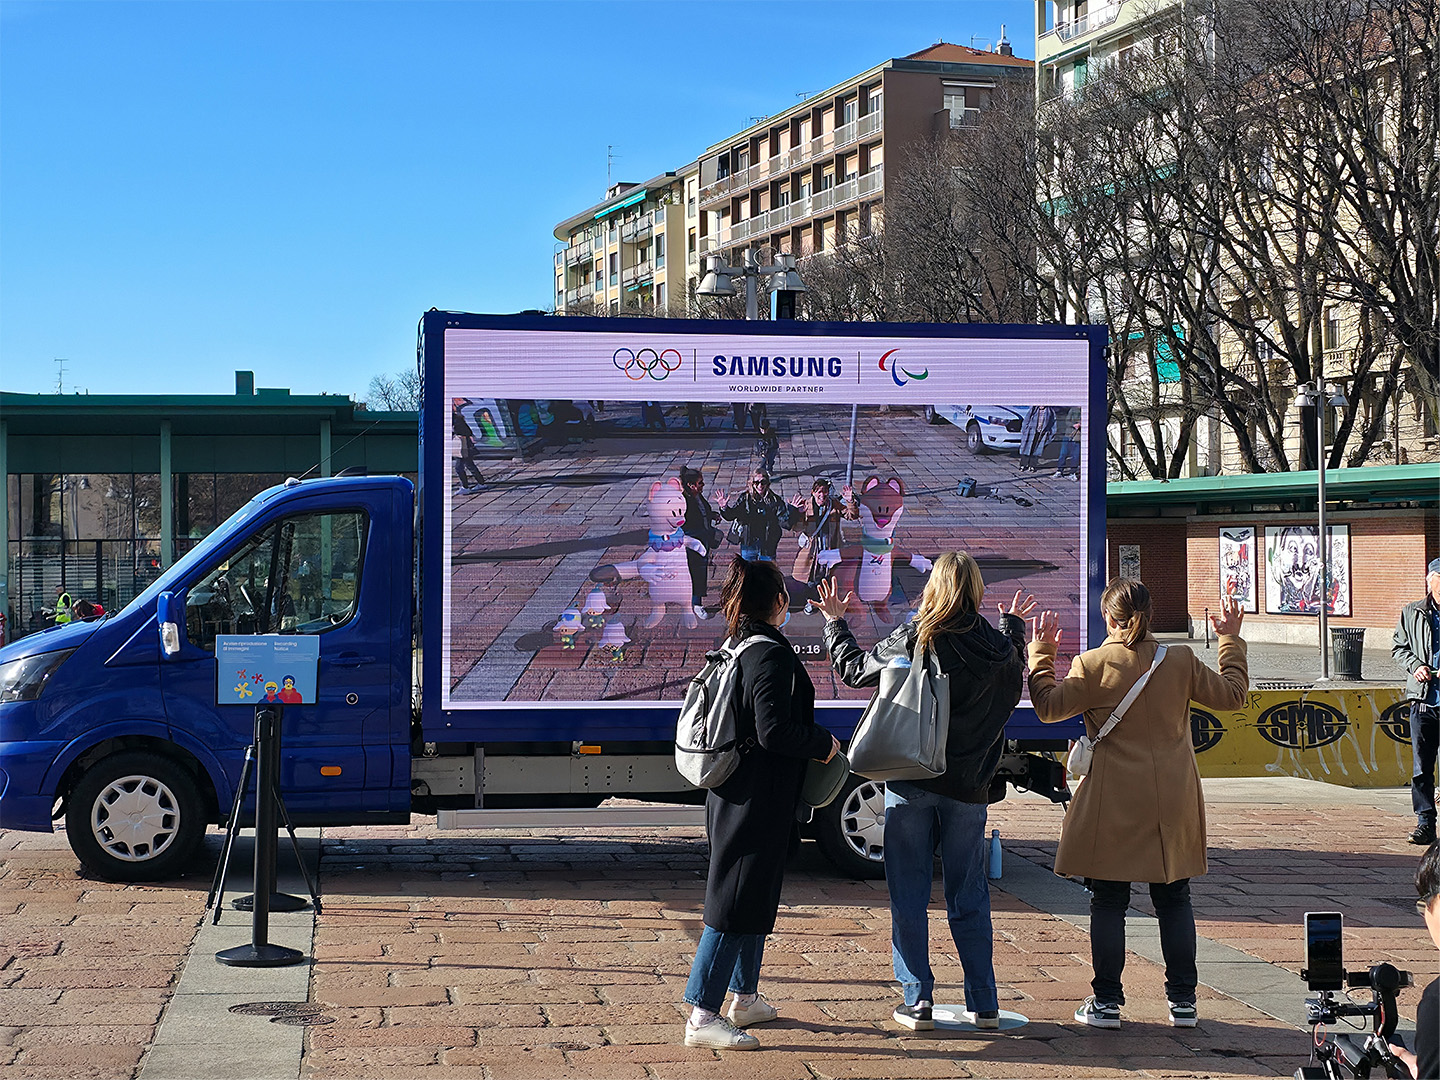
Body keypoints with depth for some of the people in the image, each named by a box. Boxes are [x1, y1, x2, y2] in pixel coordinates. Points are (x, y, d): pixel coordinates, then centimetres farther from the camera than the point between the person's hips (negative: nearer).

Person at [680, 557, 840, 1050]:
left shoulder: (734, 650, 10)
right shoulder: (772, 654, -19)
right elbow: (773, 731, -25)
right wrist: (824, 744, -10)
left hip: (731, 794, 10)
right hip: (758, 801, -10)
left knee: (757, 897, 21)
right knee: (737, 903, -7)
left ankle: (745, 998, 32)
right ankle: (702, 1016, -7)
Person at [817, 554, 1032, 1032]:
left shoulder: (912, 641, -10)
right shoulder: (998, 647, -2)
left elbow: (852, 669, 4)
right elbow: (1016, 679, 22)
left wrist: (834, 621, 20)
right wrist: (1014, 624, 37)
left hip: (911, 784, -3)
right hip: (969, 787, 3)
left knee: (909, 898, 6)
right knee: (969, 898, 12)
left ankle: (918, 1002, 6)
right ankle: (984, 1004, 15)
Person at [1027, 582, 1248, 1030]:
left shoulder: (1092, 665, -9)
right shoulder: (1181, 661, -1)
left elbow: (1049, 707, 0)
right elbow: (1232, 694, 10)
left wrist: (1041, 654, 11)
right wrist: (1232, 641, 22)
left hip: (1114, 804, -3)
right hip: (1173, 802, 3)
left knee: (1108, 902, 5)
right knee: (1174, 900, 11)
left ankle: (1106, 1001, 6)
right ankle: (1183, 1001, 14)